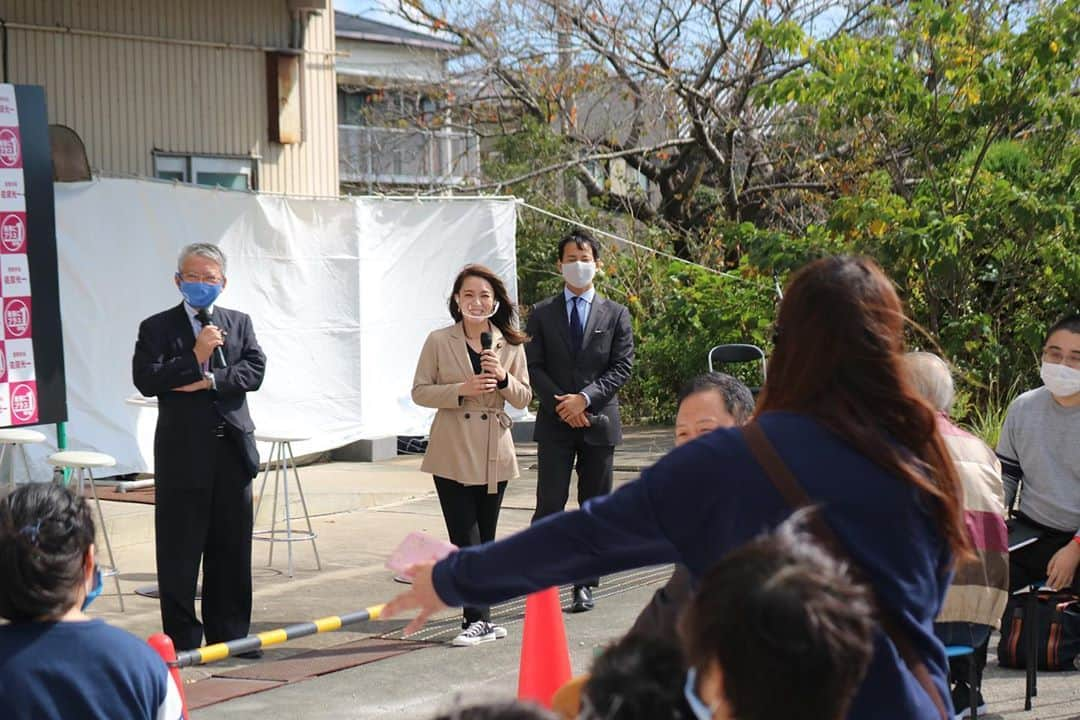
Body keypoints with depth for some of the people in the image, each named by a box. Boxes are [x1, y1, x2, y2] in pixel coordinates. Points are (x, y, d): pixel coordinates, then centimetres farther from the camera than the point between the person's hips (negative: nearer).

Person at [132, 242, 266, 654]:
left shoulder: (239, 323, 12)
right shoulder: (158, 328, 1)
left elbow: (255, 370, -2)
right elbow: (145, 380, -12)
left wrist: (208, 381, -15)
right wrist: (194, 358, -20)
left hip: (233, 449, 4)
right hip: (183, 454, -3)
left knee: (232, 550, 9)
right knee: (180, 552, 1)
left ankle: (228, 634, 19)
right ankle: (182, 640, 9)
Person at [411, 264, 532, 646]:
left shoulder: (510, 344, 6)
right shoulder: (439, 342, -1)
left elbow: (524, 398, 8)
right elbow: (420, 391, -2)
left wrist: (502, 379, -13)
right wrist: (460, 390, -17)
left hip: (494, 454, 3)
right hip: (453, 454, -2)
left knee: (485, 539, 10)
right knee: (465, 539, -6)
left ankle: (479, 619, 18)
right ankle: (478, 619, -4)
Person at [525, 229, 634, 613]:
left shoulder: (615, 314, 7)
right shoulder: (542, 314, 7)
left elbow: (622, 366, 0)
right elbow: (534, 366, 1)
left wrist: (585, 398, -13)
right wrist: (562, 405, -11)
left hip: (599, 421, 1)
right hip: (555, 423, -1)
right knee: (550, 505, -6)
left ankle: (585, 585, 12)